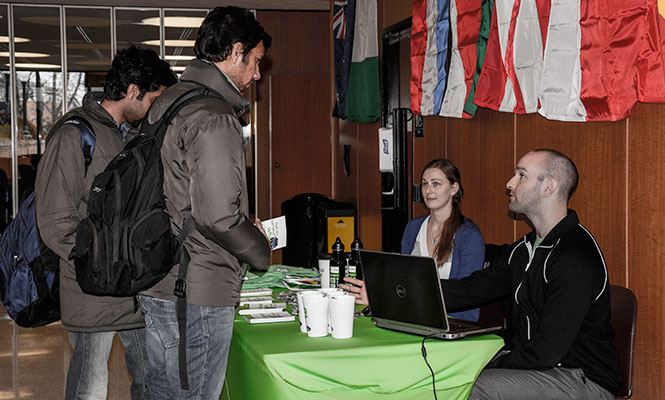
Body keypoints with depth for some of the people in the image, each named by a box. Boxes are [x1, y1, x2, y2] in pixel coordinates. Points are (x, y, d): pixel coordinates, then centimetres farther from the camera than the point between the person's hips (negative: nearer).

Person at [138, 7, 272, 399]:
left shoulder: (168, 102, 14)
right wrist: (261, 249, -5)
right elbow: (217, 215, -24)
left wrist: (244, 228, 17)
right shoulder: (214, 117, -18)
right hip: (197, 295, -10)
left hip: (158, 285, 10)